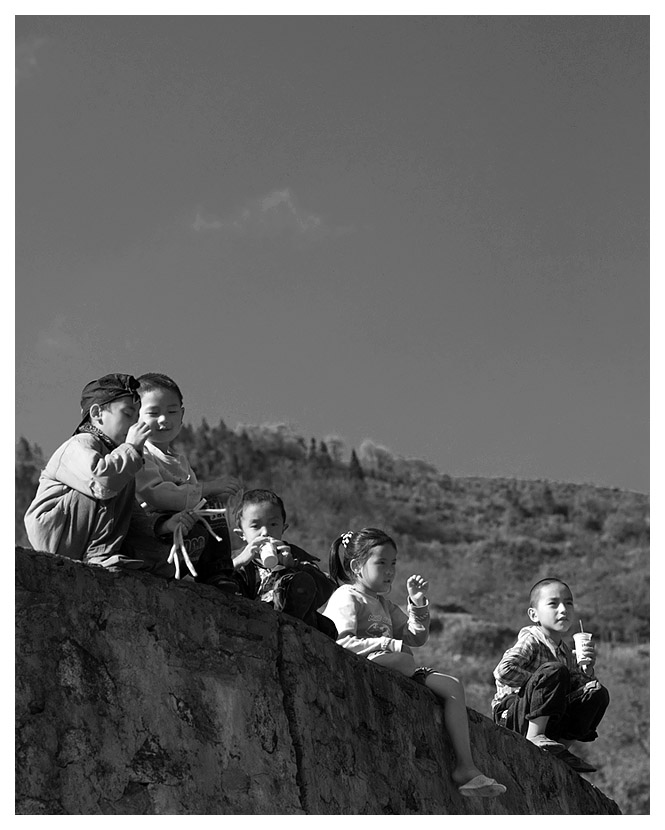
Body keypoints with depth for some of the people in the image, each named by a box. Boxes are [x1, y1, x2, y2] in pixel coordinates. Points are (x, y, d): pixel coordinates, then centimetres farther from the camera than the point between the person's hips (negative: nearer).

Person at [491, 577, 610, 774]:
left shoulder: (565, 652, 12)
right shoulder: (530, 641, -12)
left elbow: (579, 683, 16)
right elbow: (503, 671, -28)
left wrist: (586, 668, -5)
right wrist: (541, 681, -21)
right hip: (510, 712, -8)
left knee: (598, 693, -2)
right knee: (554, 670, -30)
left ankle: (562, 746, -2)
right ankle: (534, 737, -28)